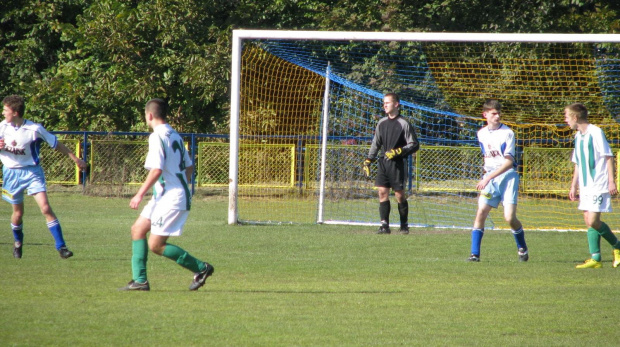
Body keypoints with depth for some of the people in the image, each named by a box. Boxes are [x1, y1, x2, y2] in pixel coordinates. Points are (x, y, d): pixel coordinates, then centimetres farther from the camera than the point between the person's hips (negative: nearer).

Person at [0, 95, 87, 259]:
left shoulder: (35, 129, -13)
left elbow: (56, 144, -2)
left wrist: (75, 159, 0)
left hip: (32, 172, -3)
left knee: (45, 208, -16)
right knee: (18, 212, 9)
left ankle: (61, 246, -13)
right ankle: (18, 243, 38)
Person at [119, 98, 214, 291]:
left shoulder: (157, 137, -14)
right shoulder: (175, 136, 14)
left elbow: (156, 170, -22)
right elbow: (189, 167, 18)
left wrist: (140, 194, -17)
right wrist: (183, 187, 28)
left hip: (171, 198, -10)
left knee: (156, 245, -7)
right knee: (137, 230, 11)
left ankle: (201, 268, -3)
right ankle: (140, 280, 6)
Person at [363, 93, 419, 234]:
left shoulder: (404, 124, -6)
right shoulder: (381, 123, 11)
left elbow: (414, 145, -6)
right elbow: (376, 143, 19)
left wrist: (398, 152, -17)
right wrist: (368, 160, 12)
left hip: (397, 164, -5)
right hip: (383, 163, 5)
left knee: (399, 194, -1)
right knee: (382, 192, -4)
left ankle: (404, 225, 11)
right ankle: (384, 225, -3)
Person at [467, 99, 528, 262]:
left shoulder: (507, 133, -8)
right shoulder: (481, 134, 10)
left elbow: (509, 162, -14)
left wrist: (489, 177, -20)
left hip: (507, 176, -5)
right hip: (489, 178, 5)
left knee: (510, 217, -12)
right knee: (481, 213, -10)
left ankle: (522, 249, 13)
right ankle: (475, 253, -8)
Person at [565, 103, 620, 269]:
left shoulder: (595, 132, -12)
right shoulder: (578, 136, 14)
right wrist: (574, 186, 20)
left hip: (599, 186, -8)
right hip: (585, 187, 8)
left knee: (593, 221, -14)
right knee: (589, 221, 3)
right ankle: (595, 258, 6)